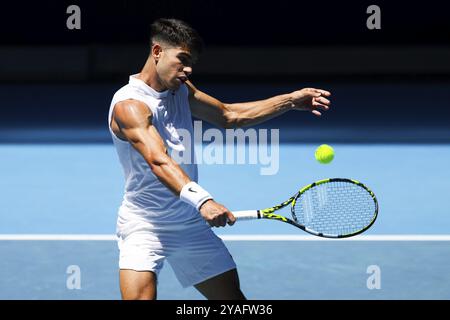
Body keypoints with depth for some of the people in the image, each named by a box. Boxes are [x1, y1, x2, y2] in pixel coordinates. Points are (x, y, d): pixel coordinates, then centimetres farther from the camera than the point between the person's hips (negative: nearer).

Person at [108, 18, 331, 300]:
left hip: (192, 223, 8)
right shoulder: (129, 104, -21)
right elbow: (158, 161, -35)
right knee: (139, 296, -26)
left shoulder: (181, 91, 7)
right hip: (144, 226, -8)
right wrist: (201, 200, -50)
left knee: (233, 298, 8)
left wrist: (290, 101, 11)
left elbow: (229, 115, 20)